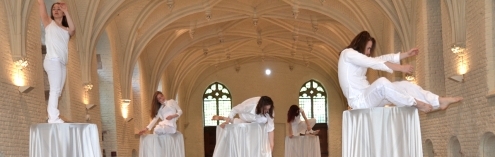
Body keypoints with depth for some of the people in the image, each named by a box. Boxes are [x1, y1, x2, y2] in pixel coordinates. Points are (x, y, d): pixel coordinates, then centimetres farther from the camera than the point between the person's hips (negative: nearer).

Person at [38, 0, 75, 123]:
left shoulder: (66, 29, 21)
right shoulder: (49, 23, 12)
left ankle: (53, 117, 3)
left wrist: (66, 12, -1)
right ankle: (53, 118, -22)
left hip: (62, 63, 6)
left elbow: (73, 30, -3)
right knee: (55, 89, -16)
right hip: (53, 60, -6)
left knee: (57, 91, 3)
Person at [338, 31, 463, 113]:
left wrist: (406, 54, 15)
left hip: (367, 97, 10)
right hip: (359, 101, -10)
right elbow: (374, 63, -18)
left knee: (404, 85, 2)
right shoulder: (347, 53, -8)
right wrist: (400, 68, -20)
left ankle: (439, 101, -1)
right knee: (382, 82, -36)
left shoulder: (360, 57, 22)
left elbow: (381, 58, 19)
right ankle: (416, 103, -25)